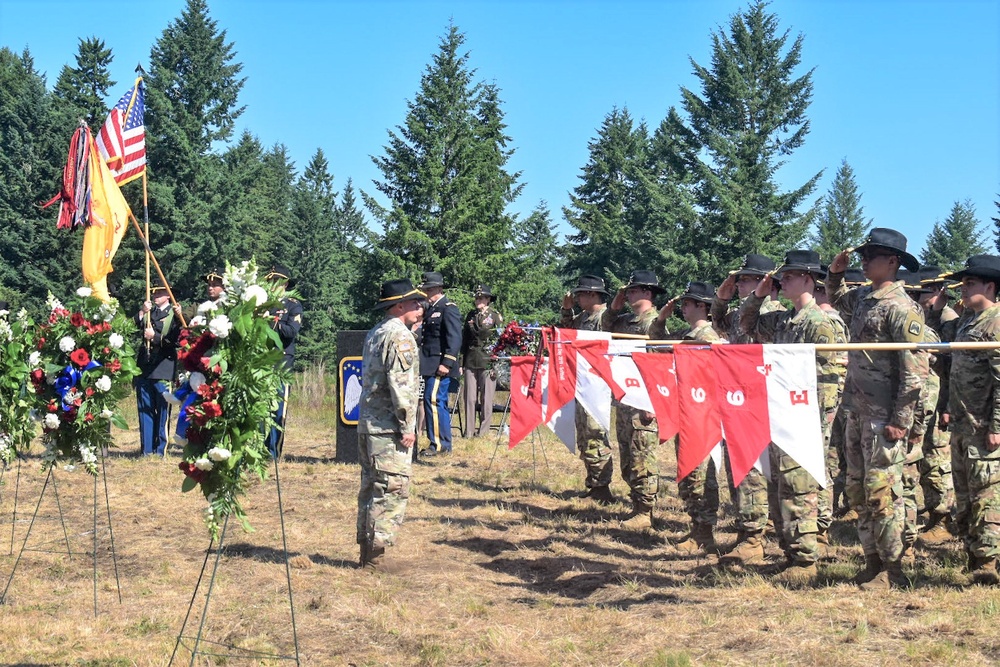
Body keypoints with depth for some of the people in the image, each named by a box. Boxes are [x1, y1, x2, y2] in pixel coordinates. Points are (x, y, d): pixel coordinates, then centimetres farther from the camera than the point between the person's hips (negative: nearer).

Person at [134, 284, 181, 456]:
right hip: (144, 368, 5)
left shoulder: (174, 315, 2)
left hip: (163, 370, -5)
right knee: (145, 409, 6)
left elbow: (175, 340, -6)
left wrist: (154, 336, -14)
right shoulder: (148, 312, 17)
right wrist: (142, 312, -10)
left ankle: (161, 450, 2)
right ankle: (146, 449, 11)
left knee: (162, 411, -3)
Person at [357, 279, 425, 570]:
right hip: (389, 427, -10)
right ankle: (376, 554, -7)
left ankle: (366, 551, 18)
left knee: (371, 486, 13)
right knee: (392, 490, -6)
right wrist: (407, 426, -17)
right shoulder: (400, 336, -13)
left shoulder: (374, 334, 16)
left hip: (367, 423, 10)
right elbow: (401, 384, -20)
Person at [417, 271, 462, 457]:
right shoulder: (431, 309, 19)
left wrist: (446, 363, -22)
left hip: (440, 366, -10)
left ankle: (438, 444, -9)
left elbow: (455, 339, -18)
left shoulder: (449, 309, -9)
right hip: (430, 365, 10)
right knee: (439, 403, 12)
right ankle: (444, 443, 17)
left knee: (433, 401, -12)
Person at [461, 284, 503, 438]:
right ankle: (468, 431, 9)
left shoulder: (495, 316, 1)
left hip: (487, 362, -4)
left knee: (486, 399, 0)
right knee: (470, 398, 4)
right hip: (470, 362, 4)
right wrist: (462, 363, 14)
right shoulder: (471, 316, 14)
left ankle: (484, 432, 6)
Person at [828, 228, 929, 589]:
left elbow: (915, 369, -18)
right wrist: (836, 273, 17)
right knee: (857, 489, 13)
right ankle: (873, 559, 22)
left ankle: (893, 568, 2)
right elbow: (838, 301, 37)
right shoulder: (862, 297, 11)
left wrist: (899, 420, -19)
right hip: (857, 411, 9)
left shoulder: (901, 307, -14)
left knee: (881, 489, -6)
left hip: (884, 416, -9)